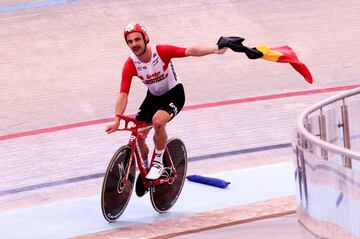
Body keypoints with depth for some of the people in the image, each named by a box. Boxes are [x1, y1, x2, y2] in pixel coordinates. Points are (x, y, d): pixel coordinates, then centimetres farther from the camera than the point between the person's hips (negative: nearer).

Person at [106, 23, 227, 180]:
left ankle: (158, 163, -14)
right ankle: (144, 168, 31)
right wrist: (117, 120, -34)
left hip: (174, 93, -4)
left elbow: (190, 51, -32)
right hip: (153, 96, 4)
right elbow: (123, 94, -22)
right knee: (137, 136, 0)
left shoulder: (161, 52, -26)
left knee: (157, 121, -33)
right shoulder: (130, 65, -19)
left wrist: (215, 50, -48)